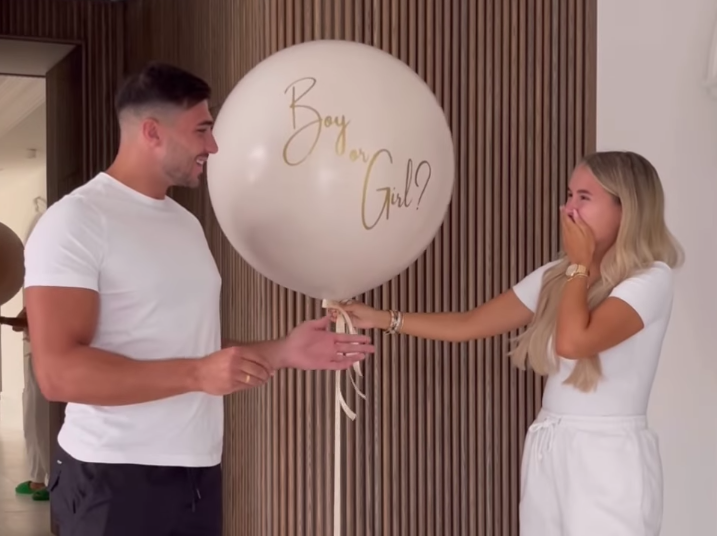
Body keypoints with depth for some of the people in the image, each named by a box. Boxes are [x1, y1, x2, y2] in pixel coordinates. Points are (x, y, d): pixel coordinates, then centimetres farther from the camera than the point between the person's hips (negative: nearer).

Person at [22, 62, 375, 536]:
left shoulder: (187, 224, 13)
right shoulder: (76, 221, -11)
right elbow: (58, 372, -20)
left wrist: (284, 352, 6)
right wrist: (197, 374, -25)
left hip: (198, 472, 7)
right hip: (116, 478, -7)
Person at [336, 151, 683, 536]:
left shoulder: (651, 279, -11)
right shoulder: (555, 277, 9)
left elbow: (574, 342, -26)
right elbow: (468, 324, 11)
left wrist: (580, 263, -11)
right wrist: (380, 319, 8)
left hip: (607, 457, -6)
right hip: (548, 452, 6)